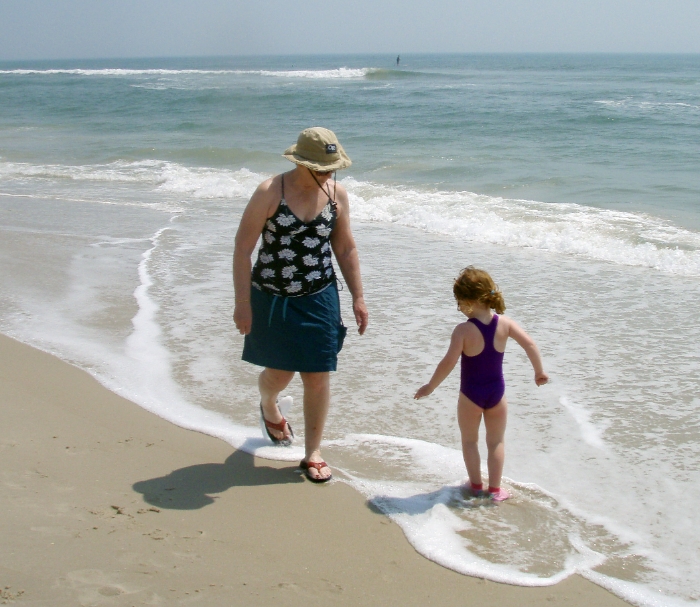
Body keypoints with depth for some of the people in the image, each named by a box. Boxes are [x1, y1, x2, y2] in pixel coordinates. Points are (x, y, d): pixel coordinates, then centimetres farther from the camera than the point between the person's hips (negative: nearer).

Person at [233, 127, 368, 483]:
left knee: (318, 377, 2)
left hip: (319, 299, 2)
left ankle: (313, 454, 18)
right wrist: (242, 303, -13)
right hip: (272, 300, -2)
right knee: (280, 372, 11)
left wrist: (357, 297, 6)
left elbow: (346, 249, 8)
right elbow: (243, 247, -11)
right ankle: (268, 407, 49)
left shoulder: (337, 194, -2)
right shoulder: (270, 193, -14)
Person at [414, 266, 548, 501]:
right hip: (496, 392, 3)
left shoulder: (463, 330, -21)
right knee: (496, 442, 16)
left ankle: (476, 484, 25)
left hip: (470, 394, -3)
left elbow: (448, 363, -24)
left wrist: (429, 387, -13)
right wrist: (539, 371, 6)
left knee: (469, 440, 18)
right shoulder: (505, 324, -9)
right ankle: (495, 488, 19)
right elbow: (529, 344, -8)